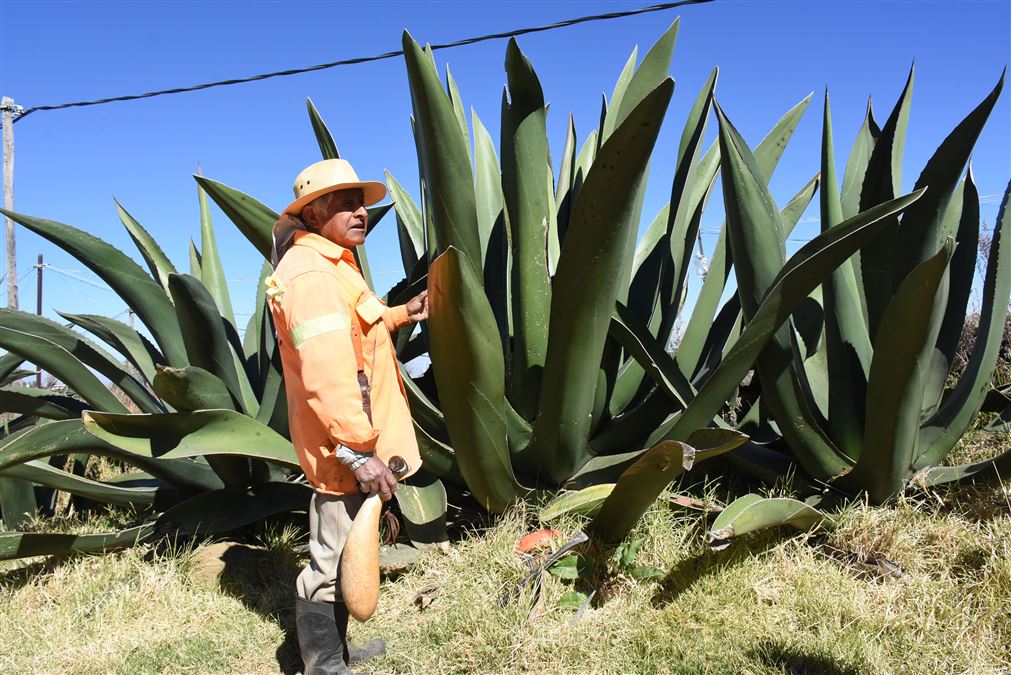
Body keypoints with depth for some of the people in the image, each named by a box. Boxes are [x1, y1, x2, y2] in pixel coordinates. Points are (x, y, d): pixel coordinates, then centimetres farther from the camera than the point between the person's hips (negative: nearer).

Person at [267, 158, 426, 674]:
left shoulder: (331, 266, 16)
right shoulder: (311, 273, -18)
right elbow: (325, 376, -27)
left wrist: (401, 314, 20)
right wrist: (359, 451, -28)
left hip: (352, 444, 11)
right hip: (345, 448, -11)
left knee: (345, 553, 22)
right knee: (333, 564, -1)